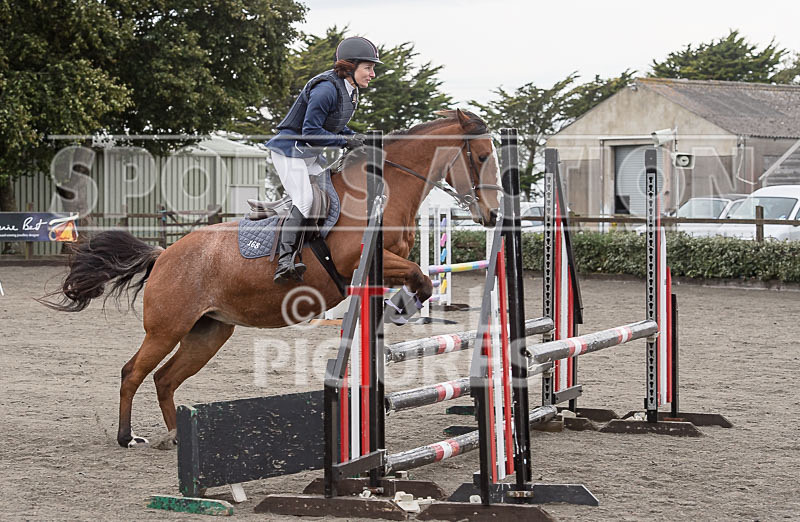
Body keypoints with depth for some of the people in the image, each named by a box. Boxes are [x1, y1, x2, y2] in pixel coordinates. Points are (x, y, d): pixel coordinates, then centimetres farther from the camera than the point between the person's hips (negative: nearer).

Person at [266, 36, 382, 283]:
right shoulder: (326, 89, -23)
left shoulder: (350, 90, 6)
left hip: (311, 155, 10)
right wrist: (346, 140, -20)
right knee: (305, 200, -22)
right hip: (290, 150, -10)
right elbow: (311, 132, -25)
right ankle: (286, 259, -27)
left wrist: (357, 139, 3)